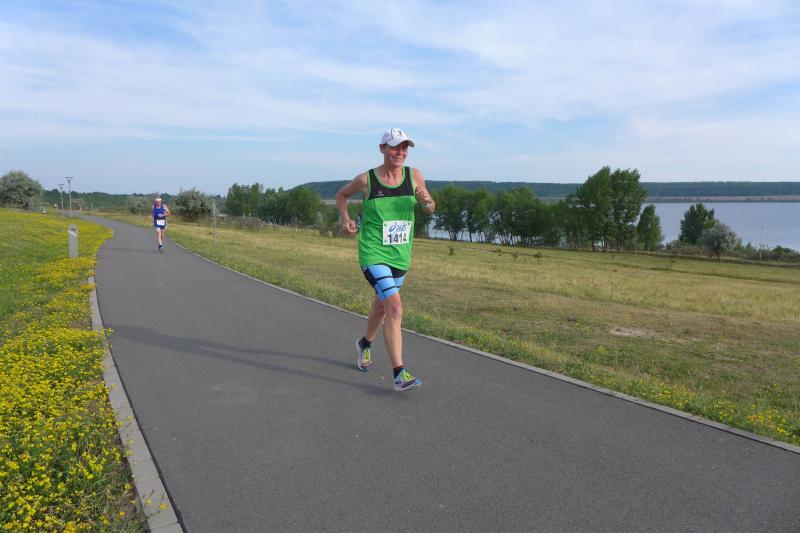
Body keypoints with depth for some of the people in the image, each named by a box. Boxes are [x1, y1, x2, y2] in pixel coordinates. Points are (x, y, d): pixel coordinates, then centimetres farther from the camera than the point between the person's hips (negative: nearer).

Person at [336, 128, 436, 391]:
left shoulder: (414, 176, -1)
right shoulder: (365, 179, -8)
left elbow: (430, 210, 8)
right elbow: (341, 195, 11)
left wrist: (427, 201, -15)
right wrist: (345, 218, -6)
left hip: (400, 255, 5)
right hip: (373, 254, -5)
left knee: (381, 307, 22)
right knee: (394, 307, -21)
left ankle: (365, 344, 52)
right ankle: (399, 375, -17)